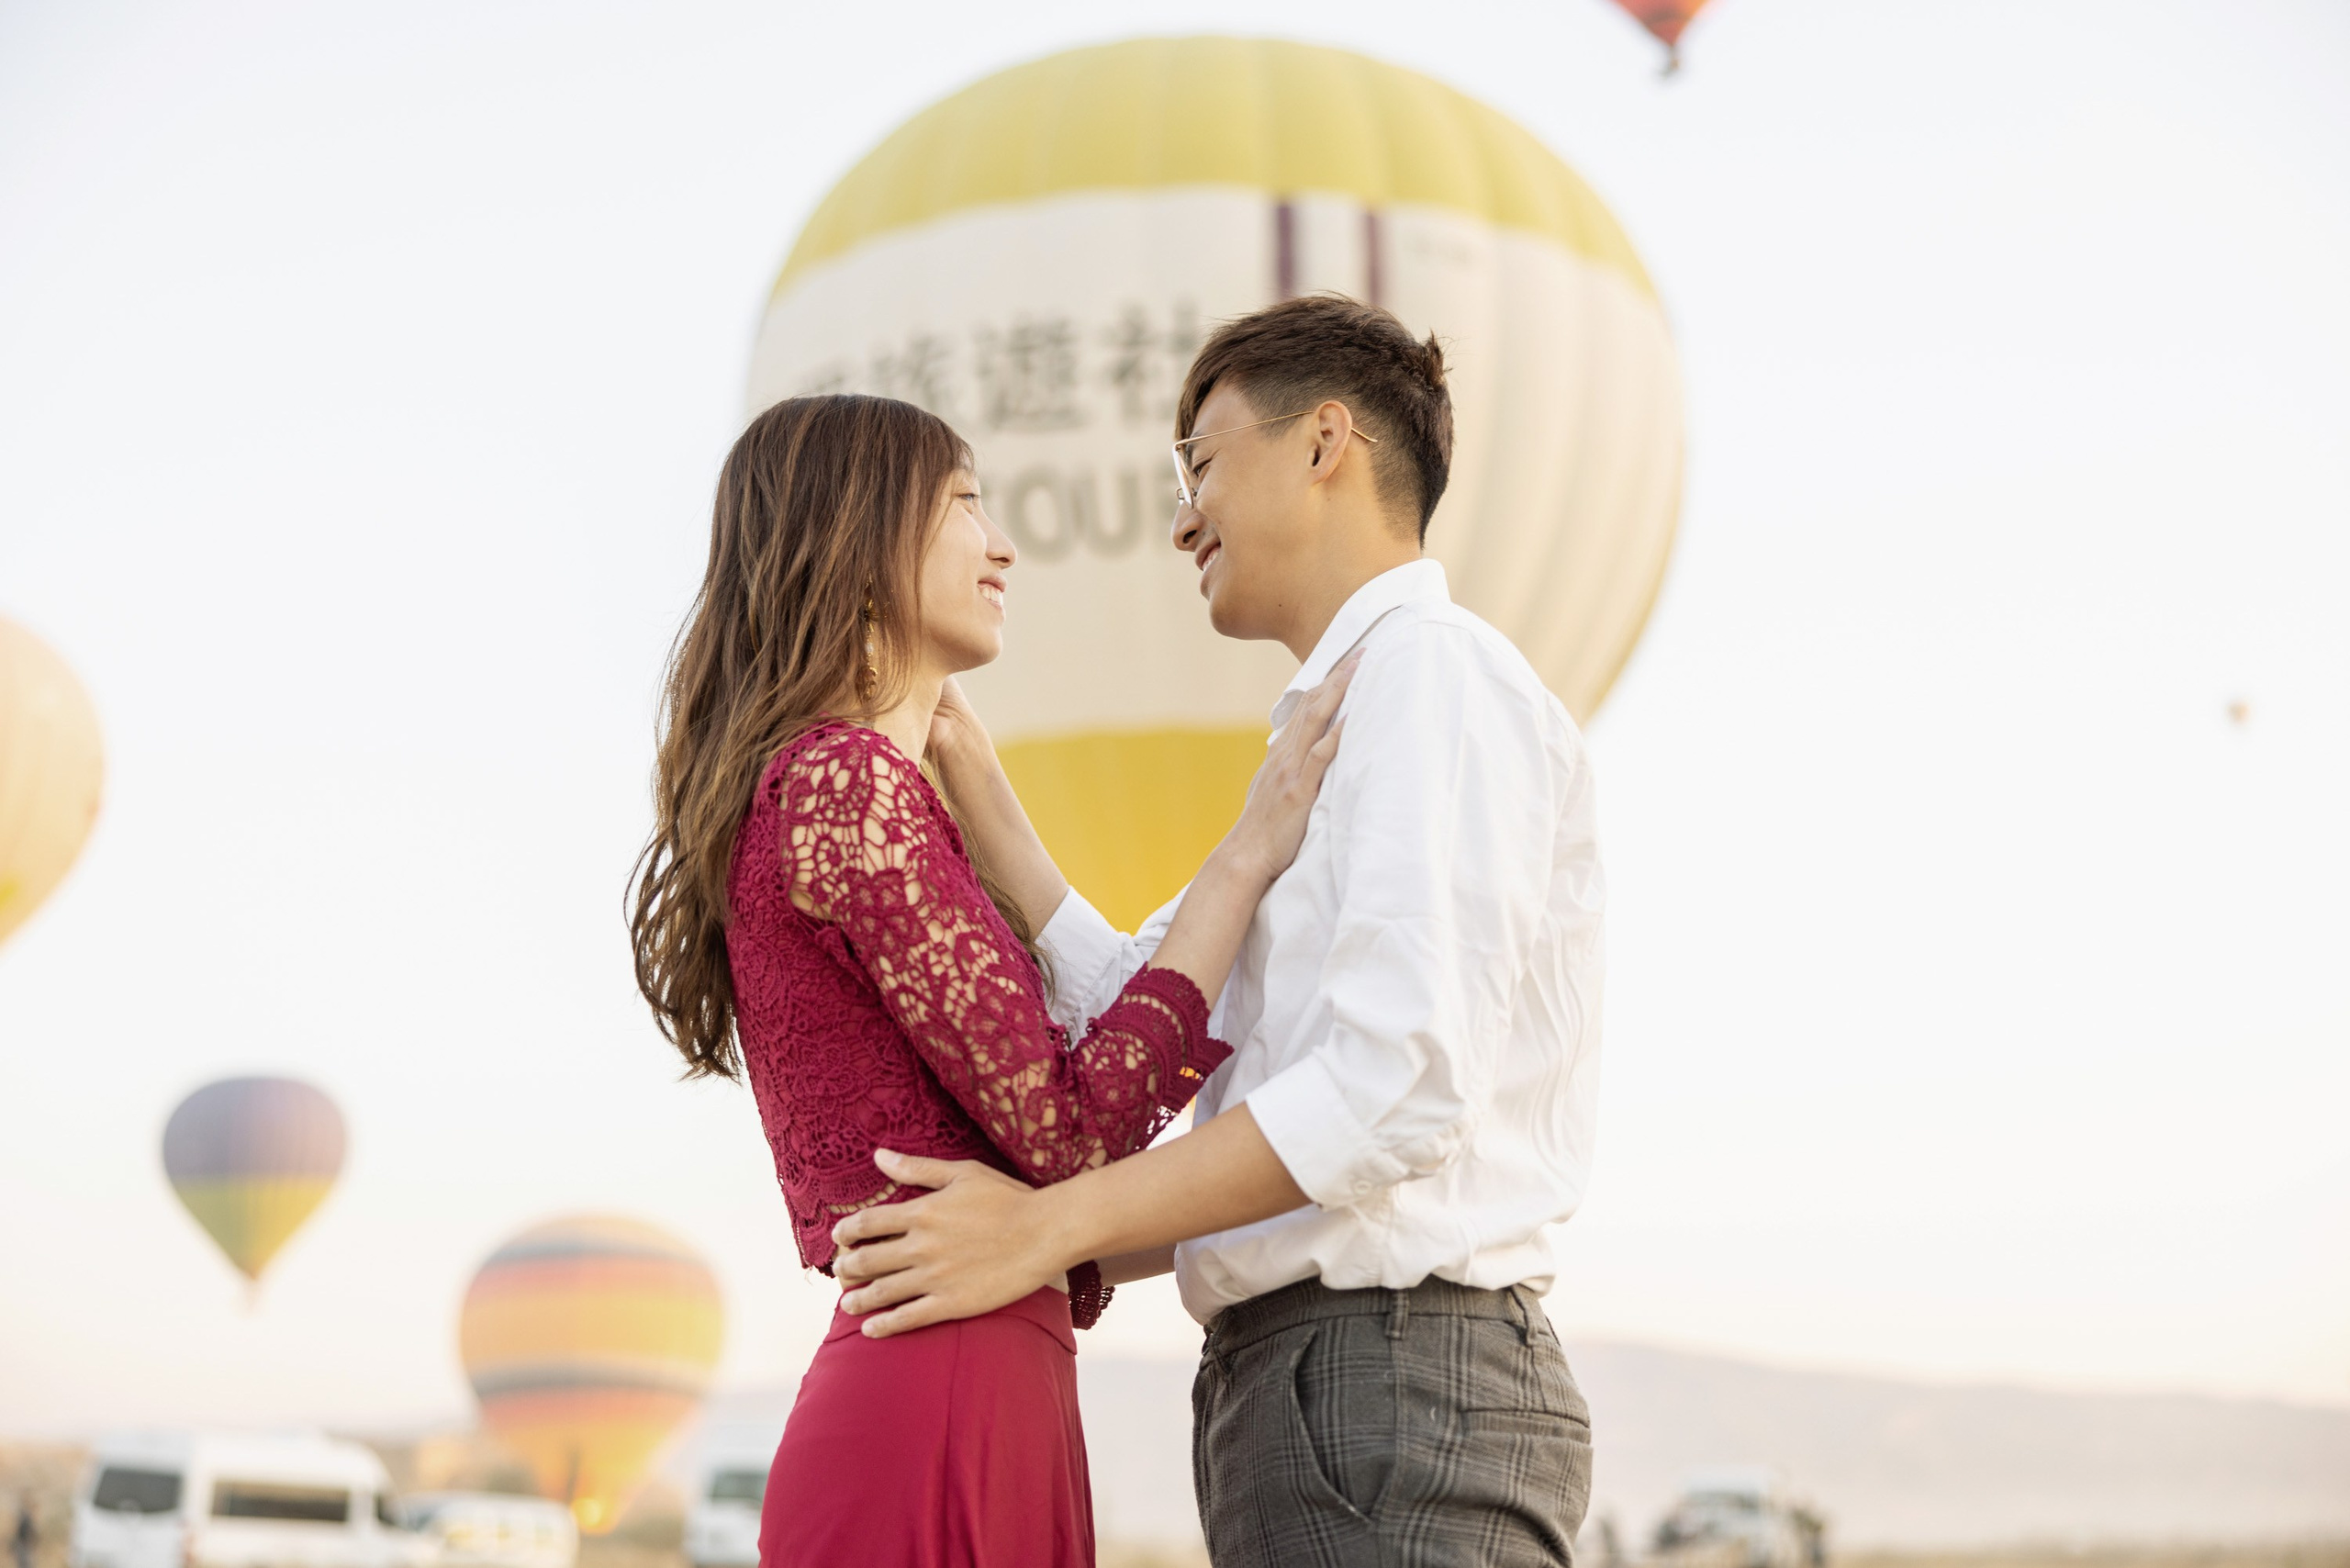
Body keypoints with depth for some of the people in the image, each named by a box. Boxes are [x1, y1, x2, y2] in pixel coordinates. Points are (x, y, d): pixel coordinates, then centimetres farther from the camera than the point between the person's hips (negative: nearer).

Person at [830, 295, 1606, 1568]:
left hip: (1393, 1385, -10)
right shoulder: (1323, 731, 24)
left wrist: (1047, 1226, -16)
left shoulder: (1435, 674, -8)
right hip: (1300, 1388, 10)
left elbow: (1404, 1081, -20)